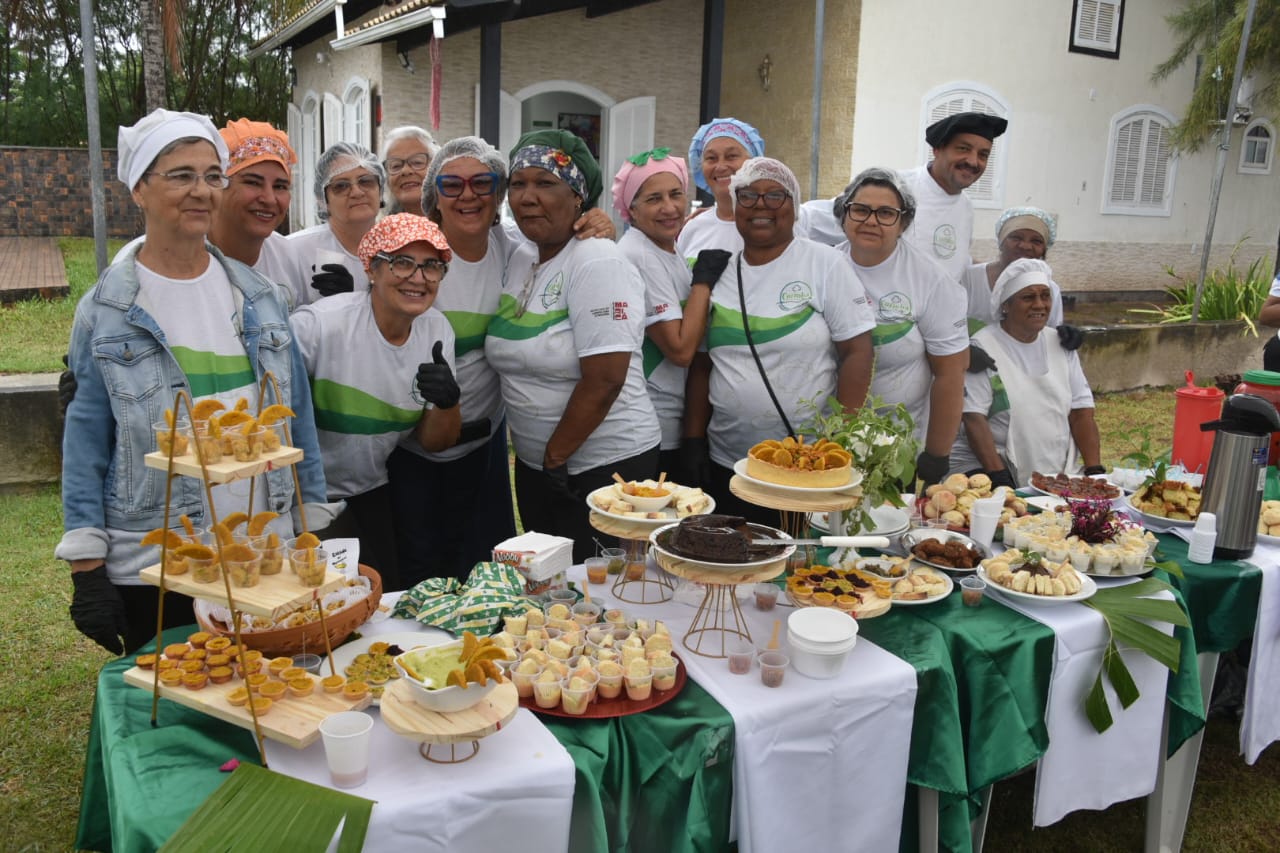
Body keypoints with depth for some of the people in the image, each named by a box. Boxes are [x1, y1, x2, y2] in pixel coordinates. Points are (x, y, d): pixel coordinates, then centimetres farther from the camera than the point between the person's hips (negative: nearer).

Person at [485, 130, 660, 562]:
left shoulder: (598, 263, -17)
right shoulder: (519, 259, 6)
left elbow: (604, 381, -23)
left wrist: (557, 456, -14)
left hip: (605, 466, -7)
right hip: (532, 464, 7)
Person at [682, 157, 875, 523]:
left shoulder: (825, 264, -4)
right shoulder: (716, 272, 8)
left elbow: (856, 353, -8)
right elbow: (701, 367, 11)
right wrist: (694, 442, 5)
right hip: (725, 466, 4)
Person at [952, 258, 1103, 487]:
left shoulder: (1061, 346, 13)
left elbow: (1081, 413, 10)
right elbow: (973, 419, -11)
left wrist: (1095, 470, -4)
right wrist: (1000, 479, -21)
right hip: (985, 468, -5)